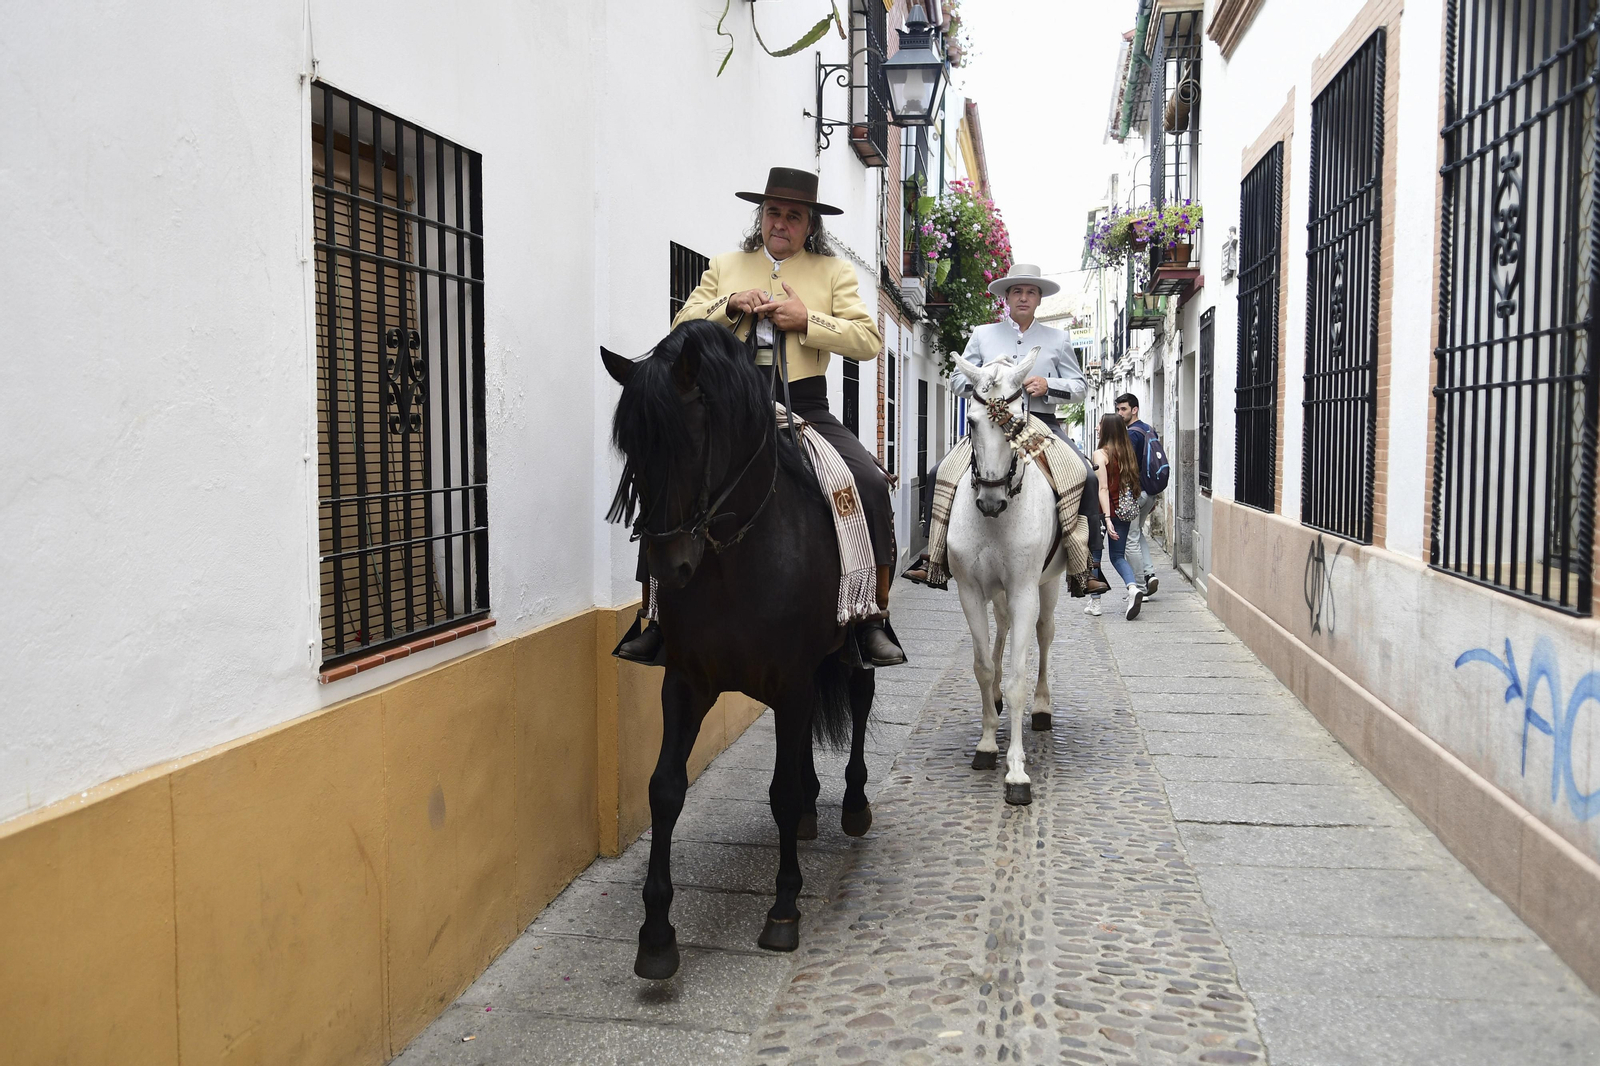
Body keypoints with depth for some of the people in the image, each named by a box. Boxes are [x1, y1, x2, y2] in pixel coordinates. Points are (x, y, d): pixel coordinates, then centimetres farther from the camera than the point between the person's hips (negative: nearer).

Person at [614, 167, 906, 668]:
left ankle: (873, 617, -13)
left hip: (805, 408, -1)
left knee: (870, 482, -23)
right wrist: (729, 304, -7)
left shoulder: (834, 271, 12)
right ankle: (657, 617, -7)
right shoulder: (725, 267, 18)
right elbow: (683, 326, 10)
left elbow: (869, 341, 1)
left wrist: (806, 320, -11)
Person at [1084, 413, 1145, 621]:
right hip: (1124, 511, 6)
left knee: (1094, 554, 9)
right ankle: (1133, 587, -12)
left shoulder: (1101, 454, -12)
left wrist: (1107, 518, -20)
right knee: (1118, 555, 13)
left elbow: (1103, 488, -17)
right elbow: (1133, 484, 9)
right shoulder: (1127, 453, 6)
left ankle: (1095, 602, 12)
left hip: (1103, 510, -6)